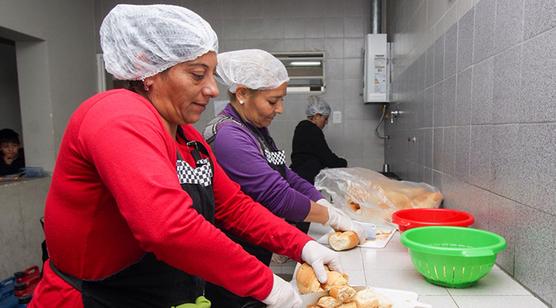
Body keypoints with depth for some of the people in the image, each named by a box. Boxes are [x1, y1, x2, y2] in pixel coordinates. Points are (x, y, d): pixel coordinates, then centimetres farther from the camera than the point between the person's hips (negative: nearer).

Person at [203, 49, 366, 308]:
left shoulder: (256, 130, 7)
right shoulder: (228, 136, -23)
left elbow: (287, 178, 6)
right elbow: (278, 197, -25)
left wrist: (328, 206, -6)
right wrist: (333, 218, -14)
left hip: (261, 255, 9)